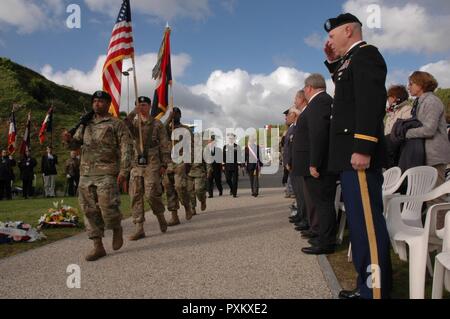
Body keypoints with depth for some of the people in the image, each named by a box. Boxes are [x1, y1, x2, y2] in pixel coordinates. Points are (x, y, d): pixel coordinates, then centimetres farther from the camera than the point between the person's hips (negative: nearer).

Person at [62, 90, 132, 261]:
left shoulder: (117, 124, 1)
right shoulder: (85, 124, 17)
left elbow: (127, 149, -6)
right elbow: (76, 144, 19)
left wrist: (124, 171, -16)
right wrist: (68, 140, -5)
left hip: (107, 173, -5)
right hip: (86, 173, 6)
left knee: (108, 207, -12)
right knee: (90, 210, 4)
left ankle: (117, 229, 20)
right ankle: (98, 247, 12)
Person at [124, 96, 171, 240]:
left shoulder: (157, 124, 5)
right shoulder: (133, 123, 15)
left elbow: (164, 145, 3)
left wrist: (164, 164, -4)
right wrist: (133, 113, -16)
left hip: (152, 164, -4)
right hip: (136, 164, 4)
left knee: (151, 194, -12)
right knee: (135, 196, -1)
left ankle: (160, 216, 17)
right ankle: (139, 229, 4)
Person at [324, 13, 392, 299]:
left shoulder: (365, 54, -6)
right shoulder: (352, 59, 23)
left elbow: (371, 101, -19)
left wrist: (362, 148, -26)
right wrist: (333, 63, 27)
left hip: (359, 154, -10)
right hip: (350, 155, 10)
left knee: (368, 224, -9)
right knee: (361, 223, 13)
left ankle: (376, 291, -2)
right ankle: (369, 284, 22)